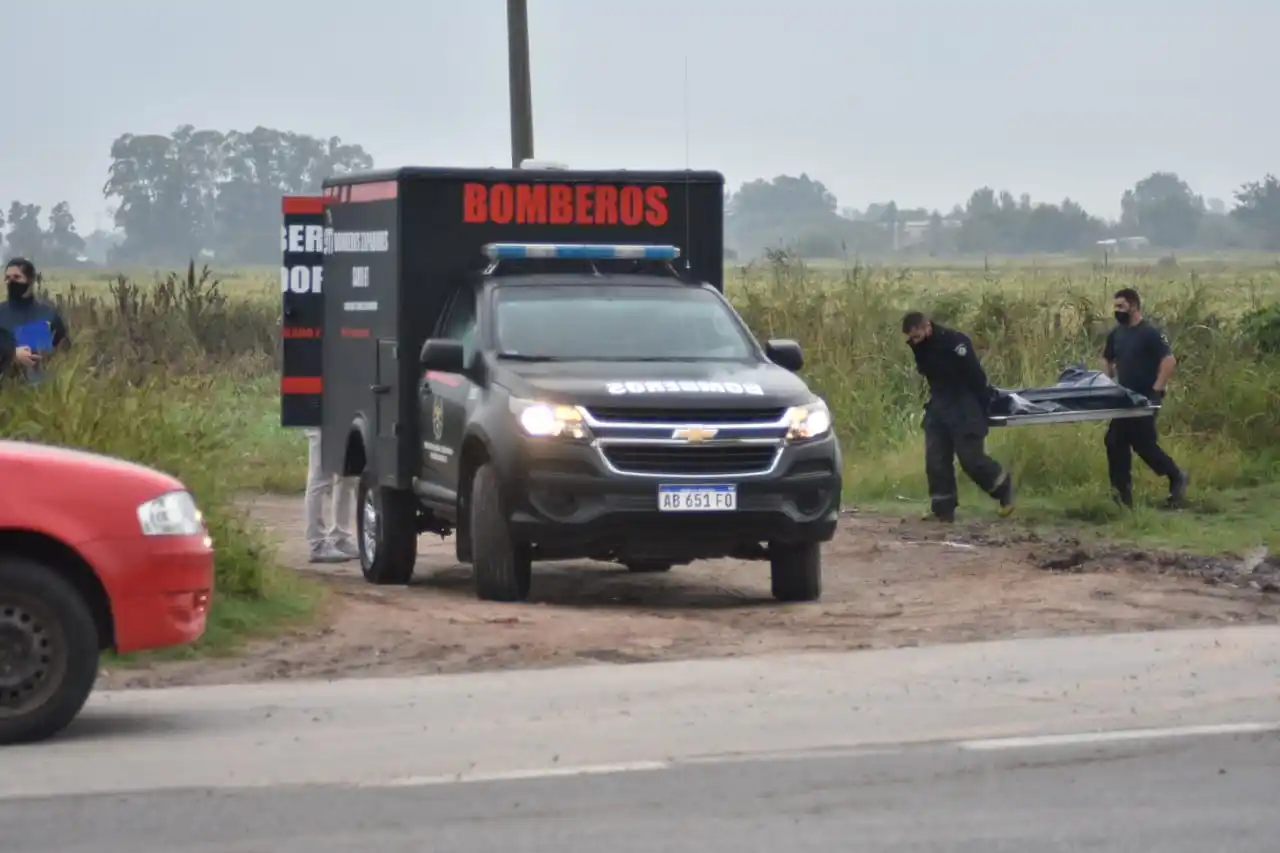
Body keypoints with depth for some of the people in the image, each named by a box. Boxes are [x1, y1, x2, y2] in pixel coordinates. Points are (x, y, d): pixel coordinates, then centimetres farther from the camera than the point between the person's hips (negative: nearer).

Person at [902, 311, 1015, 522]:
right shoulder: (919, 346, 1)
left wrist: (983, 407, -14)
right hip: (939, 406, 7)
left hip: (964, 409, -7)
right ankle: (943, 508, 7)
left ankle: (1004, 488, 17)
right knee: (935, 460, 1)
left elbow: (976, 376, -19)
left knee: (971, 457, -6)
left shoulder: (954, 342, -23)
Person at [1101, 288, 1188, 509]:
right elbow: (1107, 360, 22)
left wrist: (1156, 391, -21)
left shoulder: (1150, 333, -14)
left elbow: (1169, 361, -20)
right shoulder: (1116, 333, 8)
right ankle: (1122, 494, 6)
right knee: (1115, 443, 2)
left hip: (1145, 399, -8)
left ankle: (1177, 477, 13)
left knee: (1144, 444, -7)